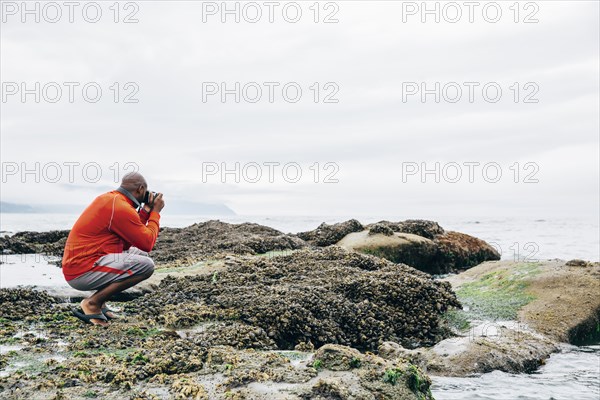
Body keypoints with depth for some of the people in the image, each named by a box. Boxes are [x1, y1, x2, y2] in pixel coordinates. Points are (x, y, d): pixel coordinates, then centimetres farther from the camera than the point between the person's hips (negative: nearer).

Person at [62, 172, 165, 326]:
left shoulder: (108, 198, 13)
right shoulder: (121, 208, -17)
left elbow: (127, 243, 15)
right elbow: (147, 243, -11)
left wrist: (146, 211, 14)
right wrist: (155, 212, 2)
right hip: (83, 272, -10)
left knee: (139, 254, 19)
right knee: (146, 265, -18)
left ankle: (99, 301, 9)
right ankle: (92, 303, -9)